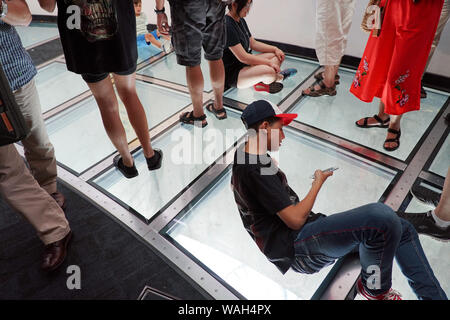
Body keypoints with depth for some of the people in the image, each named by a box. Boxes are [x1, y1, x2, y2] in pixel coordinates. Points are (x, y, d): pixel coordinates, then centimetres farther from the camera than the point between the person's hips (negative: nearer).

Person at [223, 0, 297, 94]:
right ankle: (278, 76, 5)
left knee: (279, 56, 9)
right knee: (269, 71, -30)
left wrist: (275, 49, 4)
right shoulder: (227, 26, -23)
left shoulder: (241, 21, 8)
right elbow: (242, 57, -25)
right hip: (231, 74, -10)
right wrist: (269, 62, -18)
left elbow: (253, 43, 17)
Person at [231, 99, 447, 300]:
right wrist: (319, 182, -4)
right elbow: (295, 220, -19)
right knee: (381, 217, -28)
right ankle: (375, 288, 0)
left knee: (403, 229, 4)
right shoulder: (257, 168, -18)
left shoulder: (244, 153, 13)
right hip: (295, 248, -10)